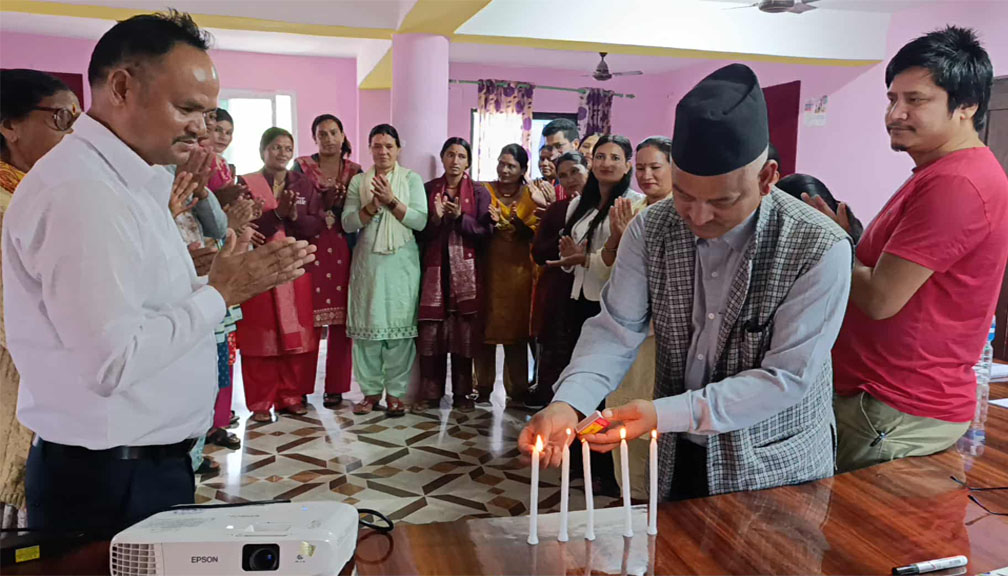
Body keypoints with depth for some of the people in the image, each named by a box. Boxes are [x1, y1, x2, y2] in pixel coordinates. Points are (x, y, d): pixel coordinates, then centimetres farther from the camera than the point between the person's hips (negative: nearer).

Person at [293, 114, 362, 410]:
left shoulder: (354, 171, 11)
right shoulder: (302, 166, 7)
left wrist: (336, 205, -8)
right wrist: (327, 206, -11)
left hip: (343, 251, 2)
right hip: (310, 249, -1)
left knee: (341, 321, 2)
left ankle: (335, 387, 12)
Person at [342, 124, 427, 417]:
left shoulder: (411, 179, 6)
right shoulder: (359, 181, 10)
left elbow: (420, 220, -5)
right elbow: (348, 223, 1)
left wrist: (391, 200, -14)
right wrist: (373, 206, -13)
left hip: (402, 262, -1)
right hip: (367, 261, 2)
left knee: (399, 326, -2)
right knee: (366, 325, 1)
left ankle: (395, 392, 9)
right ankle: (371, 391, 14)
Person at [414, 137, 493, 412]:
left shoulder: (479, 192, 5)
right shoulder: (428, 189, 7)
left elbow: (485, 233, -2)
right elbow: (419, 233, 4)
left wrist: (460, 218, -16)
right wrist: (436, 219, -14)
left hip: (465, 270, 0)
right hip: (434, 268, 1)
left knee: (464, 331, -1)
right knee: (430, 331, -2)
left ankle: (462, 393, 11)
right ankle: (431, 393, 8)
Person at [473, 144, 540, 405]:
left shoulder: (531, 196, 7)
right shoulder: (485, 190, 7)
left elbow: (536, 234, -1)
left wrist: (517, 223, -18)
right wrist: (489, 222, -18)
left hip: (518, 270, 0)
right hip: (488, 269, 0)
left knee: (516, 329, 2)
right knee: (485, 328, -1)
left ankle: (517, 389, 12)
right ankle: (483, 388, 8)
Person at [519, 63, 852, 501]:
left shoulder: (821, 249, -23)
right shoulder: (651, 229, -10)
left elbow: (787, 378, -22)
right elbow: (617, 329, -10)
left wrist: (664, 414, -30)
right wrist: (567, 402, -28)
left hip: (777, 472, -3)